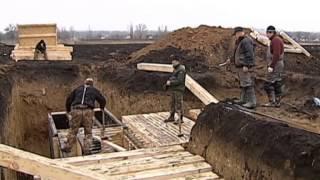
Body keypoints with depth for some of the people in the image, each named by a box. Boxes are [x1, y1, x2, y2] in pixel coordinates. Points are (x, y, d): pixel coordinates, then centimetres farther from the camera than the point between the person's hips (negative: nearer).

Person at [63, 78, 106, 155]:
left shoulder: (77, 89, 23)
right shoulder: (94, 90, 20)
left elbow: (69, 100, 21)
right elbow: (102, 100, 19)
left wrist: (68, 110, 36)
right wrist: (102, 108, 39)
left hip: (76, 111, 1)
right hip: (88, 112, -1)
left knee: (73, 130, 15)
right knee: (88, 133, 10)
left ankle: (68, 148, 20)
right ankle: (86, 150, 4)